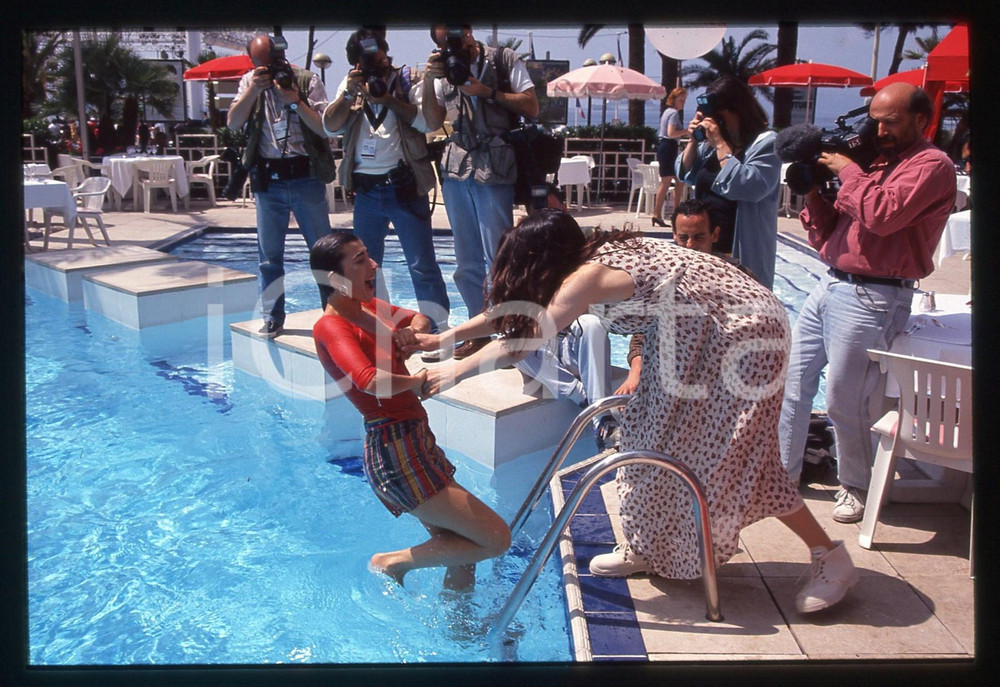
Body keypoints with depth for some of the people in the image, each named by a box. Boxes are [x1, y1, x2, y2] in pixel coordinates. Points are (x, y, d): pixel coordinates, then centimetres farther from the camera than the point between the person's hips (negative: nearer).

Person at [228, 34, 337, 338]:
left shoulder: (307, 81, -2)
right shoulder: (250, 82, 8)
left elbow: (325, 128, -8)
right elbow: (233, 123, -3)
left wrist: (296, 101, -18)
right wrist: (253, 90, -14)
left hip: (306, 176, -2)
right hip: (267, 179, 3)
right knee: (269, 254, 7)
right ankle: (273, 317, 17)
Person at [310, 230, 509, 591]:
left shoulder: (368, 306, 11)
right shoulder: (330, 326, -14)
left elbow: (420, 319, 28)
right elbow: (370, 381, -33)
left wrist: (411, 330, 4)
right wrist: (416, 381, -14)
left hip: (418, 440, 9)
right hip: (394, 451, -9)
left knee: (463, 555, 13)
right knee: (496, 539, -7)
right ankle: (394, 562, 6)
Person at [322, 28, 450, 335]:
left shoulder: (407, 80, 2)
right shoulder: (350, 85, 13)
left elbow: (426, 121, -12)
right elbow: (330, 127, 2)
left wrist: (386, 98, -16)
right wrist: (349, 93, -10)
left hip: (404, 185, -4)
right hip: (365, 189, 4)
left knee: (422, 264, -4)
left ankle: (438, 329, 0)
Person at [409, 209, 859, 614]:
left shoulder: (589, 277, -23)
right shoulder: (594, 256, 4)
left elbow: (522, 341, -22)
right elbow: (512, 311, 12)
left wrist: (456, 371, -10)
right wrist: (442, 338, 15)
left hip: (744, 335, -10)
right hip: (699, 335, 10)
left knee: (732, 458, -6)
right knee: (659, 434, 10)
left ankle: (832, 559, 7)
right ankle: (645, 549, 23)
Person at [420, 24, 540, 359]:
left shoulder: (504, 60, 3)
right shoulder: (444, 70, 14)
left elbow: (531, 107, -3)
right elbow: (433, 122, 8)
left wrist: (487, 92, -9)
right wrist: (428, 81, -5)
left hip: (494, 169, -5)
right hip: (456, 168, 5)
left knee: (499, 258, -7)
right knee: (467, 262, 8)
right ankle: (480, 332, 18)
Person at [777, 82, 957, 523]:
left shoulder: (931, 165, -6)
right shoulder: (875, 163, 19)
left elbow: (883, 215, -24)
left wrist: (848, 171, -10)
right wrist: (813, 192, 3)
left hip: (870, 299, -8)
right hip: (829, 287, 8)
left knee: (844, 401, -2)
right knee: (792, 383, 10)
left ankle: (856, 487, 20)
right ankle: (782, 474, 23)